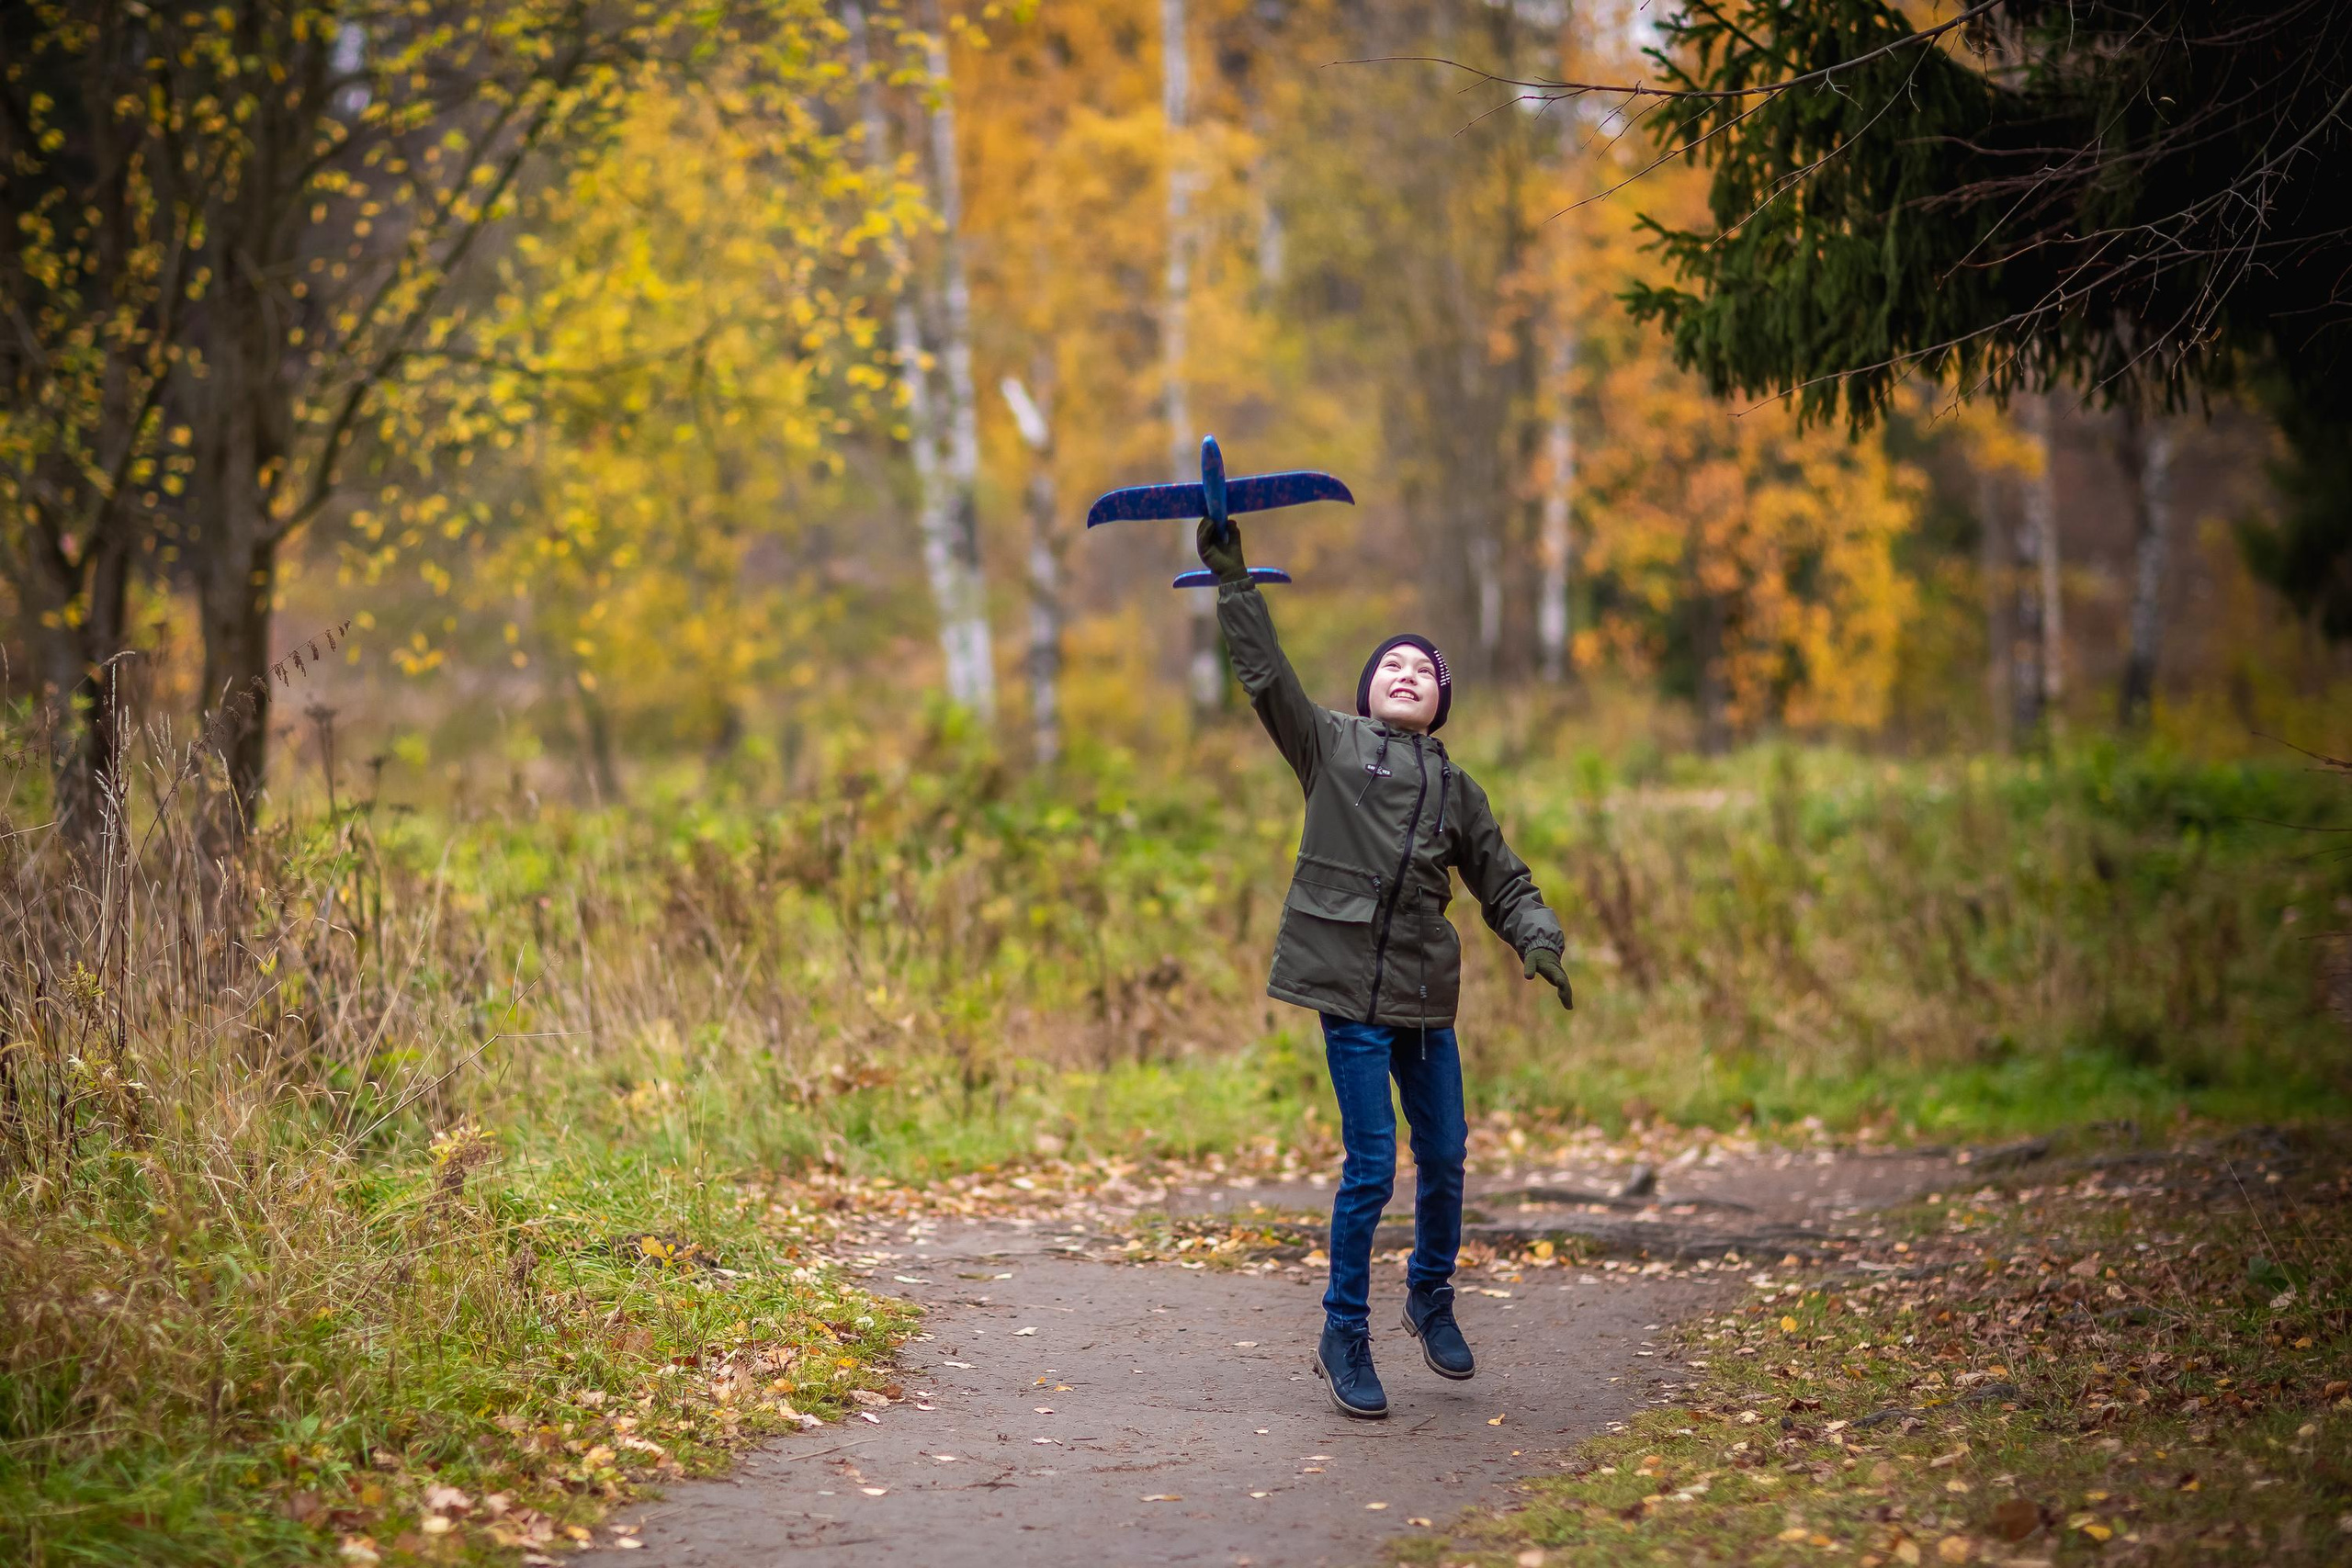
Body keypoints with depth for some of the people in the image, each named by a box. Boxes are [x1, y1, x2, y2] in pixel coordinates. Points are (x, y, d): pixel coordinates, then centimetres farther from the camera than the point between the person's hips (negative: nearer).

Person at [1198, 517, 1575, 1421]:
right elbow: (1265, 674, -2)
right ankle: (1344, 1339, 6)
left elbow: (1505, 884, 14)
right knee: (1371, 1166, -7)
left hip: (1426, 994, 4)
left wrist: (1538, 941, -5)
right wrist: (1232, 581, -7)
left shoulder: (1456, 788, 15)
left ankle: (1431, 1297, 36)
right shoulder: (1331, 746, 7)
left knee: (1443, 1156, 11)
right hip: (1351, 990, -4)